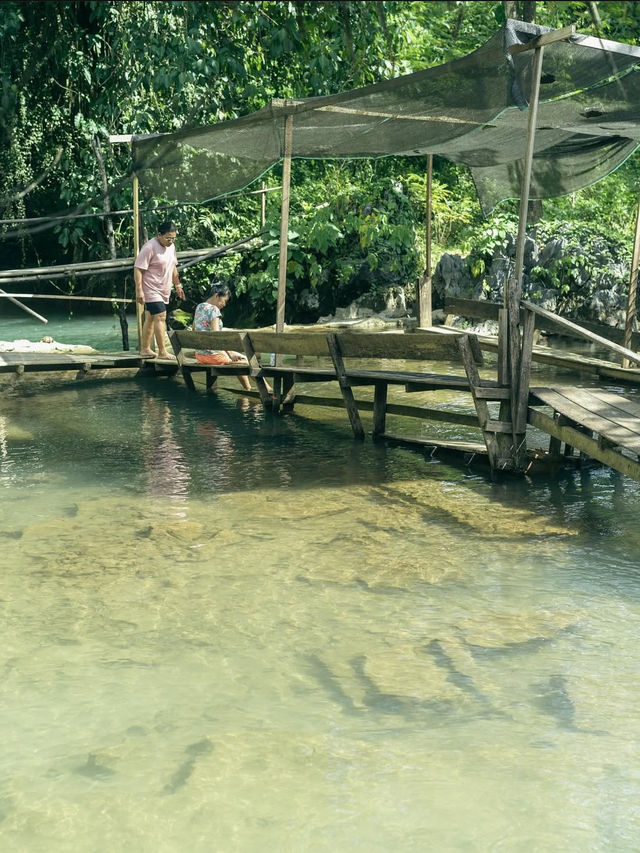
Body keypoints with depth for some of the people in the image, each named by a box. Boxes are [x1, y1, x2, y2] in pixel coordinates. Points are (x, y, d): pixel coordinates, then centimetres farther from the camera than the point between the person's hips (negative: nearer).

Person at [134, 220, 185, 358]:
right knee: (160, 317, -14)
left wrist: (177, 285, 24)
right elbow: (138, 269, -19)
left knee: (150, 318, 13)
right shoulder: (150, 247, -17)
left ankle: (145, 348, 20)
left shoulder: (171, 246, 10)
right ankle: (162, 352, -14)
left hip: (164, 290, 8)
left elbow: (173, 267, 24)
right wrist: (139, 290, -23)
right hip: (151, 290, -8)